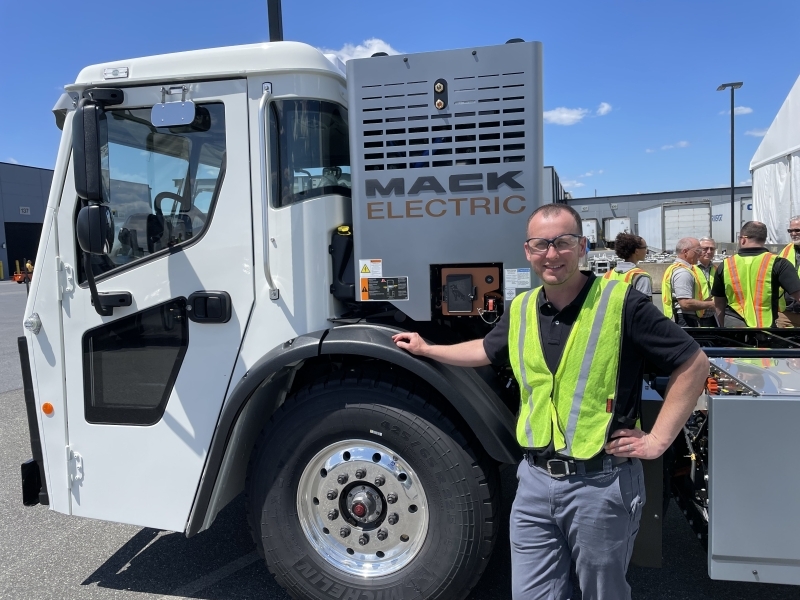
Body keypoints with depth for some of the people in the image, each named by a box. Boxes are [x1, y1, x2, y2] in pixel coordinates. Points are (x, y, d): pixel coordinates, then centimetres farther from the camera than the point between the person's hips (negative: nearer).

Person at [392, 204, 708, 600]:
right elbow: (488, 350, 24)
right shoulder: (520, 310, 5)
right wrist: (425, 349, 31)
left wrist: (658, 440, -9)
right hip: (535, 480, 5)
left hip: (601, 484, -4)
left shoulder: (620, 303, -12)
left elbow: (693, 363, -8)